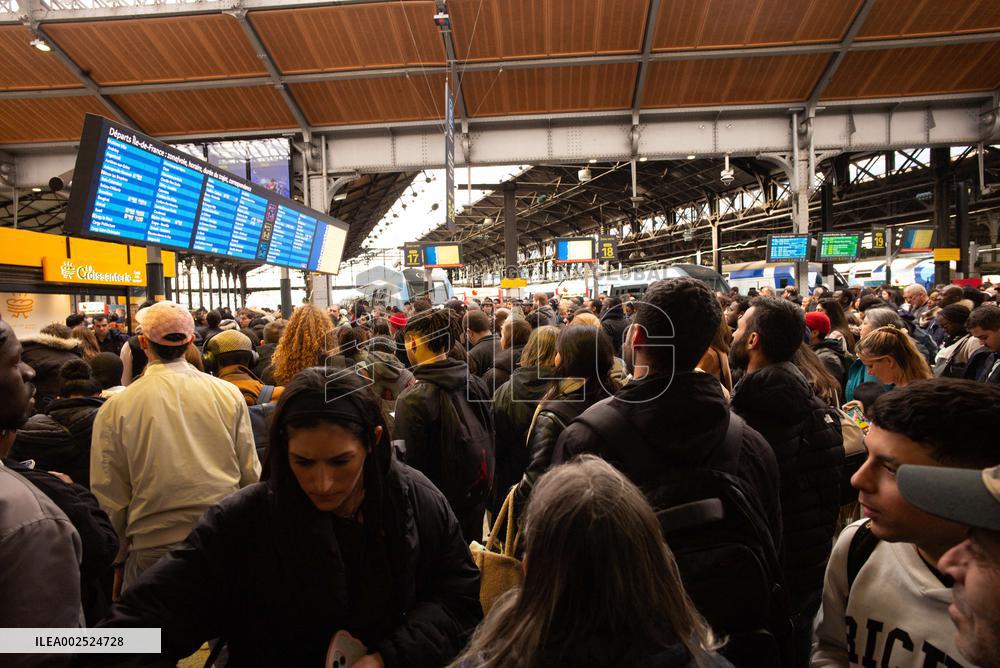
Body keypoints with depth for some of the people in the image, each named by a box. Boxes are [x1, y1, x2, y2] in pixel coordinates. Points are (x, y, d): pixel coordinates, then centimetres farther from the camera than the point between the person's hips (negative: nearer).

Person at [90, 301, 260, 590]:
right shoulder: (229, 394, -5)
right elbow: (251, 475, 0)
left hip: (152, 547, -1)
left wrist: (120, 550, 14)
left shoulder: (115, 409, -8)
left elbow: (109, 494, -1)